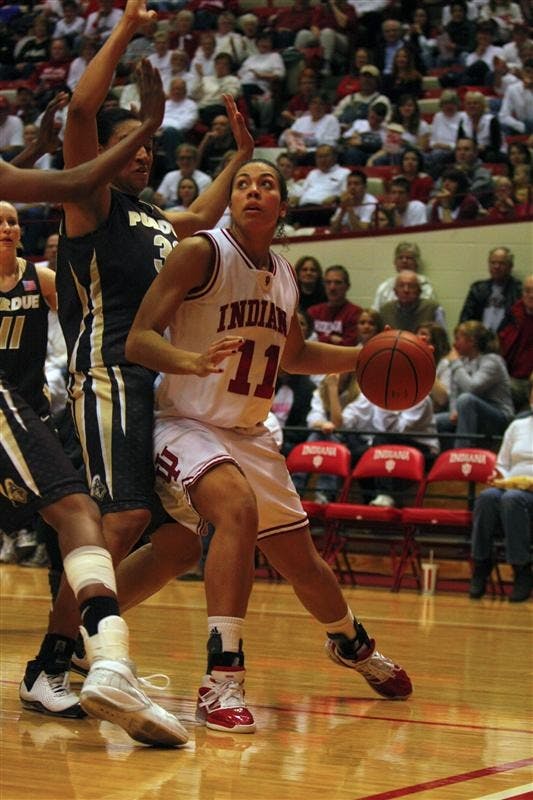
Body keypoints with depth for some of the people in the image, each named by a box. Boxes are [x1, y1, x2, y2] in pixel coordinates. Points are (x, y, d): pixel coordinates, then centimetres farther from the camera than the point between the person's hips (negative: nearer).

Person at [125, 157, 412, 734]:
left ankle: (352, 644, 48)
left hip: (250, 436, 7)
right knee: (238, 508, -36)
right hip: (185, 424, -7)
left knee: (301, 561, 15)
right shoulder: (201, 253, -12)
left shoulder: (285, 277, 8)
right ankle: (222, 681, -37)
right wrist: (194, 361, -38)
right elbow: (137, 340, -19)